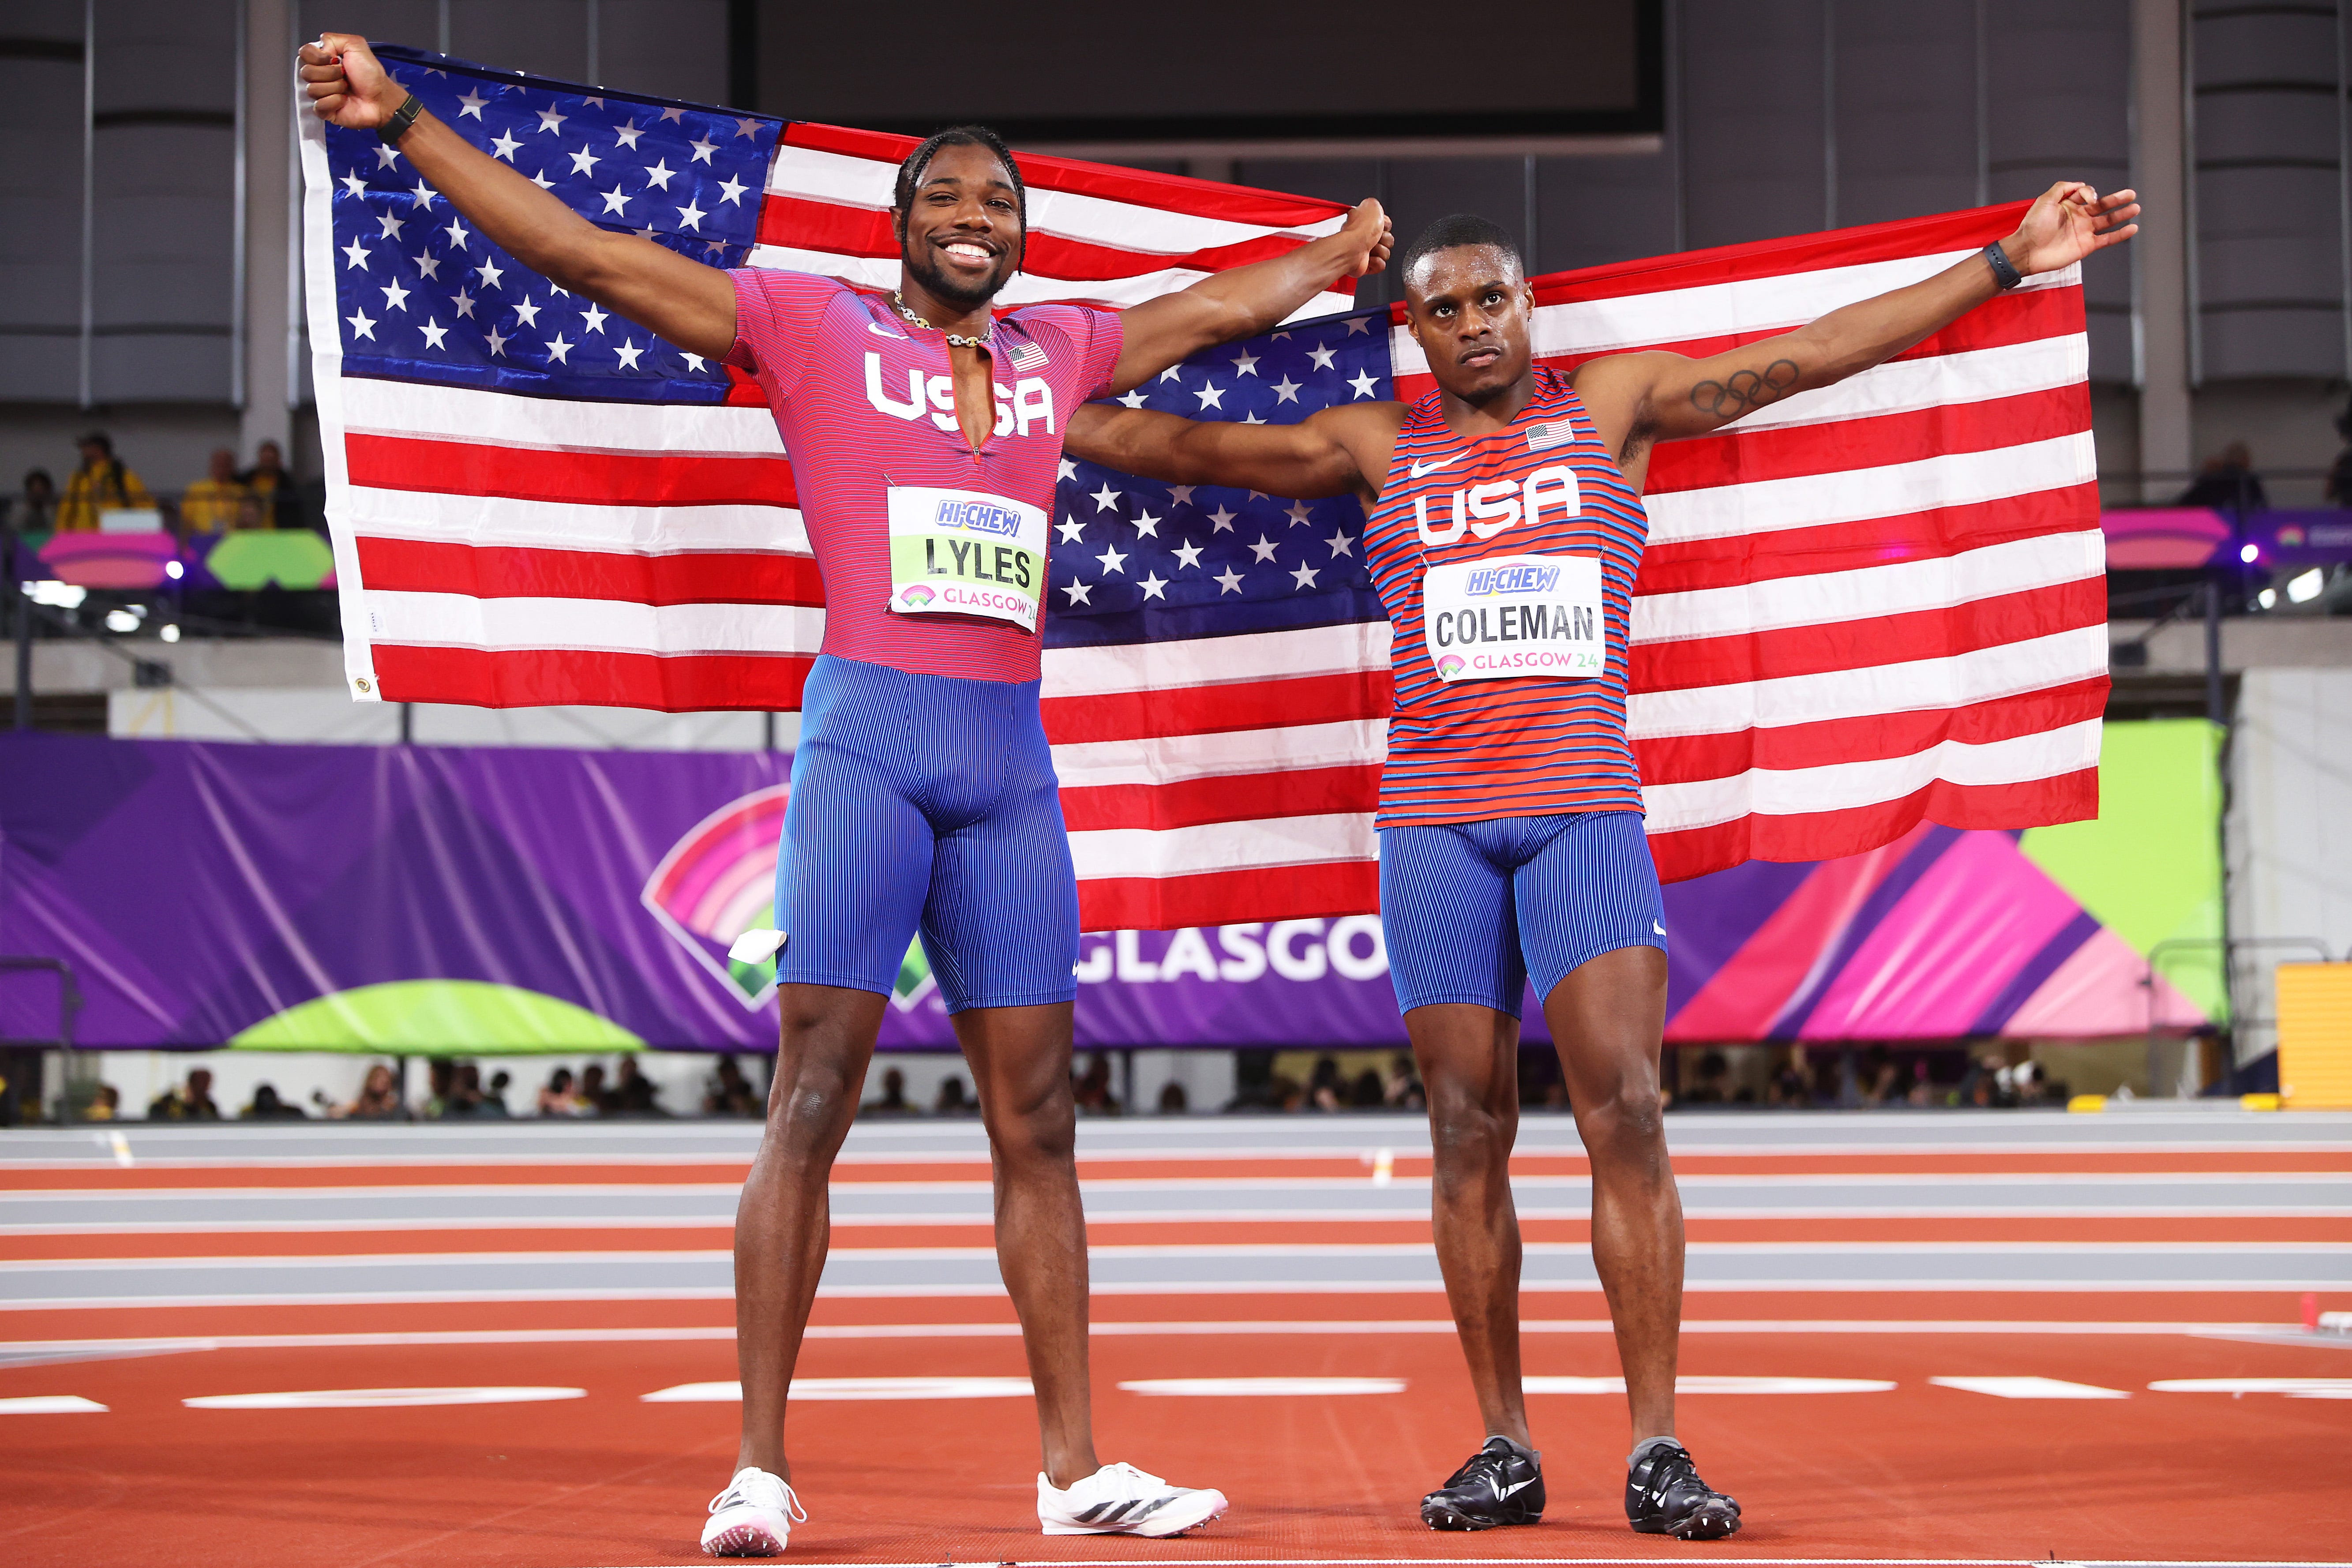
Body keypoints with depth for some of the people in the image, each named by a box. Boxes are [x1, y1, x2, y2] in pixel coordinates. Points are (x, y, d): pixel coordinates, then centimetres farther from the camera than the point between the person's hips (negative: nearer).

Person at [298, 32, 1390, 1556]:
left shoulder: (1059, 350, 18)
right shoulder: (811, 324, 5)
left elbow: (1216, 306, 36)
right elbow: (581, 252, 1)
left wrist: (1337, 254, 48)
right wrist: (406, 122, -3)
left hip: (1012, 757, 5)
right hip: (867, 740, -4)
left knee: (1036, 1116, 5)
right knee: (812, 1102, -7)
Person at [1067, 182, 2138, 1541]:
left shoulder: (1612, 404, 10)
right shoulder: (1379, 447, 12)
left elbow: (1817, 353, 8)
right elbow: (1189, 448, 13)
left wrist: (2010, 259, 5)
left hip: (1587, 813, -1)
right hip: (1437, 825, 1)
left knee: (1626, 1110, -11)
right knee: (1471, 1133, 1)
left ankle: (1658, 1452, -8)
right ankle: (1505, 1449, 8)